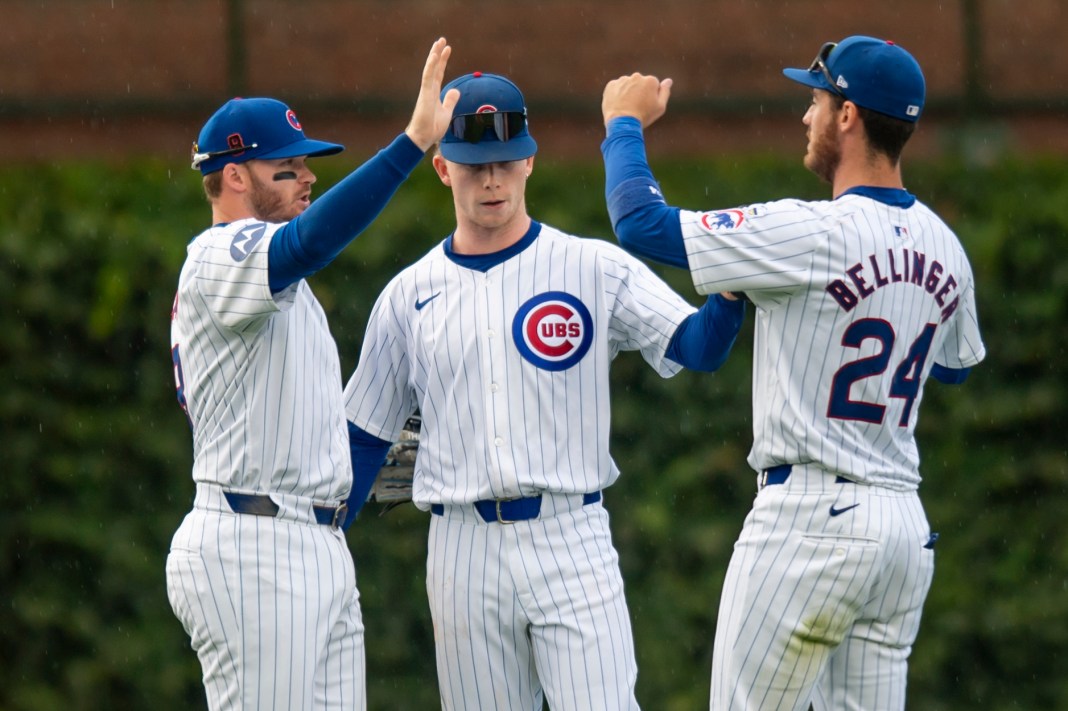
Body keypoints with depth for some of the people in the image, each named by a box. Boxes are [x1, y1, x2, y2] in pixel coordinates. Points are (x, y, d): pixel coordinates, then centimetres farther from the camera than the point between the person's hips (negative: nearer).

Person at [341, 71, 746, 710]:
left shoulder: (595, 269, 2)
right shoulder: (410, 295, 9)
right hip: (463, 554, 2)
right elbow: (366, 437, 14)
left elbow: (698, 346, -9)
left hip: (570, 540, -2)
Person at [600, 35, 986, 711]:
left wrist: (626, 122, 5)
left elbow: (641, 222, -13)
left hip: (810, 519, -7)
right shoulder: (943, 245, 8)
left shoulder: (814, 235, -15)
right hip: (907, 525, 7)